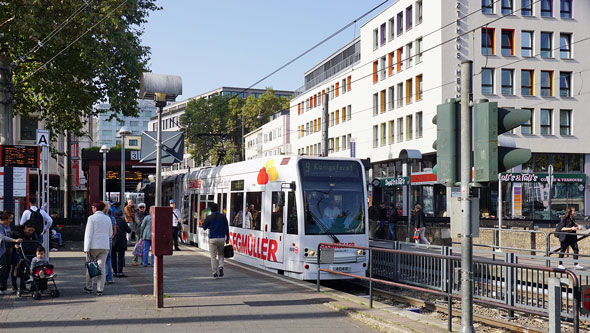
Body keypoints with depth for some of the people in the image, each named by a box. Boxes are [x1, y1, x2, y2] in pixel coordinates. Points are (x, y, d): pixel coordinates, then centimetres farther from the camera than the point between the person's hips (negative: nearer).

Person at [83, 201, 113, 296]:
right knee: (101, 267, 3)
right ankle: (100, 290, 1)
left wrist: (86, 248, -11)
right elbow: (110, 234, 15)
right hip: (105, 246, 3)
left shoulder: (92, 218, -5)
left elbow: (88, 234, -10)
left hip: (93, 246, -3)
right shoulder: (108, 218, 9)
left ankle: (89, 288, 19)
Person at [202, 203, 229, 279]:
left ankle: (215, 273, 3)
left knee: (213, 256, 5)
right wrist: (227, 238, 7)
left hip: (212, 239, -2)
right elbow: (226, 228, 2)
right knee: (220, 254, 19)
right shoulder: (223, 216, 1)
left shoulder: (209, 217, -5)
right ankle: (220, 266, -4)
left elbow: (204, 227, 3)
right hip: (221, 238, 2)